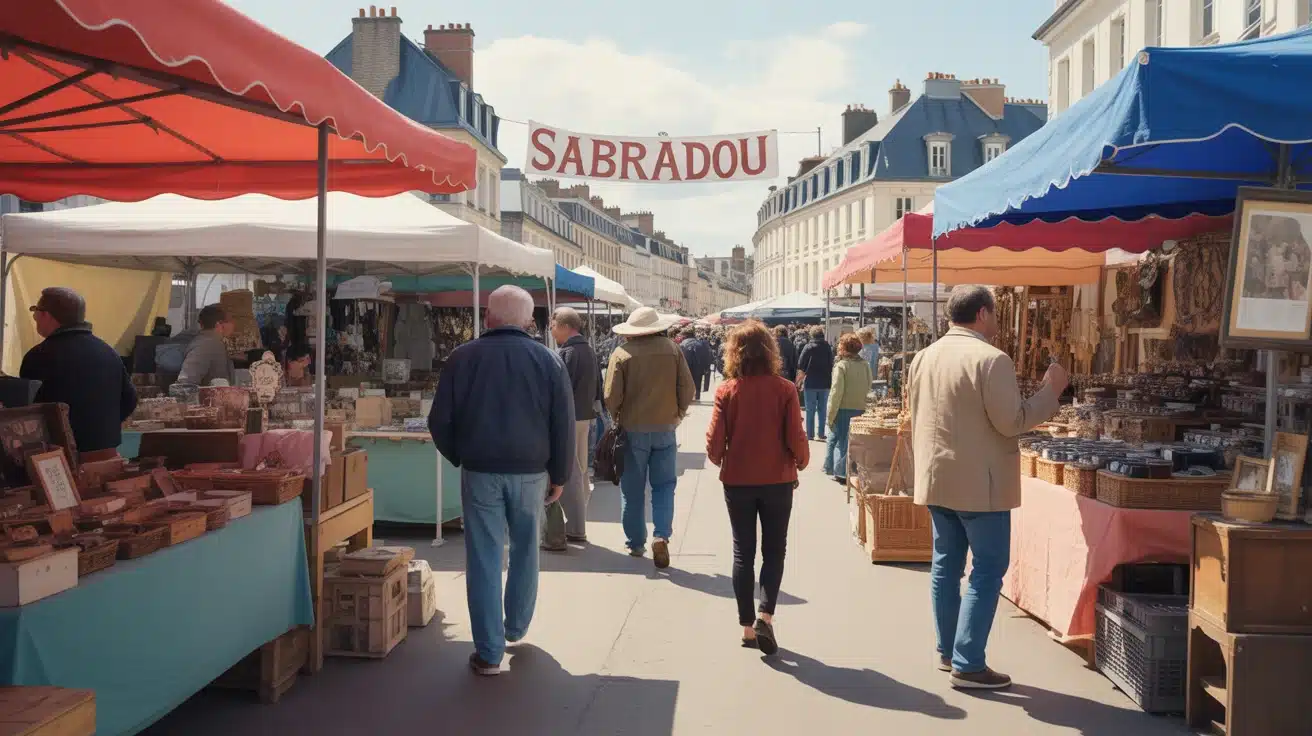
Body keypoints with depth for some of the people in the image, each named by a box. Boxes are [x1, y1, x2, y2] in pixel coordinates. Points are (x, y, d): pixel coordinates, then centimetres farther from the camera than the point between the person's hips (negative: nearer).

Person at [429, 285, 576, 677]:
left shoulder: (462, 358, -2)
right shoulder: (548, 361, -2)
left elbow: (440, 421, 1)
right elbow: (564, 426, -1)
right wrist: (559, 475, 8)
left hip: (479, 471, -1)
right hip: (531, 472, 1)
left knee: (484, 560, 3)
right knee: (525, 552, 19)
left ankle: (489, 653, 5)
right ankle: (516, 628, 34)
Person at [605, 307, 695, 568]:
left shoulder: (622, 353, -10)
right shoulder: (672, 349, -4)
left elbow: (611, 396, -11)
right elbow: (687, 388, -3)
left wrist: (617, 418, 8)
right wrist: (678, 414, 13)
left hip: (632, 429, -1)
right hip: (665, 428, 1)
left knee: (632, 490, 11)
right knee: (664, 485, 10)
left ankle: (636, 544, 18)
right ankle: (661, 535, -8)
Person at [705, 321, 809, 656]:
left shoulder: (726, 390, -9)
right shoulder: (784, 389, -11)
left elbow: (714, 442, -9)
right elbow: (796, 438, -10)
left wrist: (720, 460, 13)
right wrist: (801, 462, 10)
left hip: (737, 481, 1)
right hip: (777, 480, -1)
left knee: (743, 552, 12)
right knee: (774, 550, 13)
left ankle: (747, 626, 15)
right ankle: (765, 616, -4)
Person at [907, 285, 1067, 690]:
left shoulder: (923, 358, 9)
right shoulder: (991, 359, -16)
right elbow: (1011, 422, -16)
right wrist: (1050, 390, -5)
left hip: (935, 479, 8)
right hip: (978, 483, -8)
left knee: (946, 564, 15)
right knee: (988, 570, -1)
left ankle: (947, 651, 23)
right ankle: (968, 664, -2)